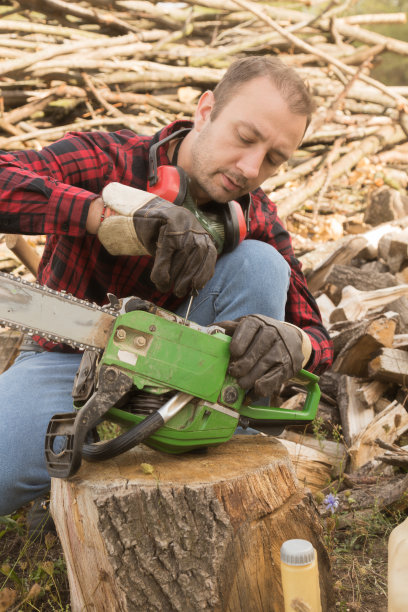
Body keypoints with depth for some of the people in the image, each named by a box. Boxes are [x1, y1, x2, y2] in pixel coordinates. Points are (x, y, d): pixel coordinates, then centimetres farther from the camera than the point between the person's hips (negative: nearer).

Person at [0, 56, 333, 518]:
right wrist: (112, 212, -50)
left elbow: (316, 337, -10)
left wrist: (290, 343, -36)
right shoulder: (105, 161, -19)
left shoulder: (259, 223, -9)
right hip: (69, 360, -2)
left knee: (259, 264, -23)